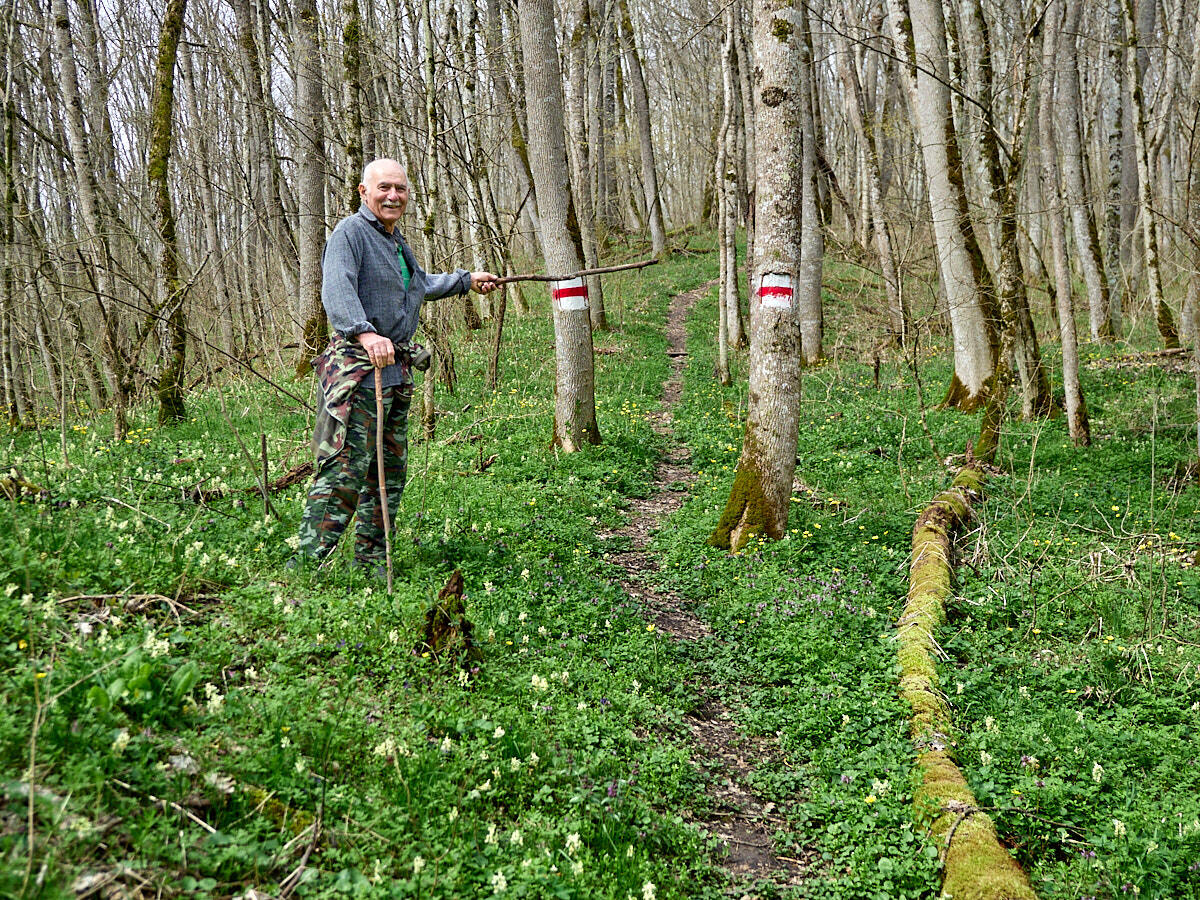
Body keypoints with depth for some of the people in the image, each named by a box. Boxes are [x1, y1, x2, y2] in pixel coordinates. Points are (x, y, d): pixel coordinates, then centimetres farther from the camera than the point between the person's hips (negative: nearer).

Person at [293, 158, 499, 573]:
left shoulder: (397, 240, 21)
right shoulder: (351, 232, -8)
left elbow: (421, 285, 41)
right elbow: (337, 292, -24)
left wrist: (466, 280, 46)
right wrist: (365, 334, -39)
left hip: (397, 368, 9)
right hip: (359, 367, -9)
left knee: (392, 470, 12)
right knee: (346, 467, -16)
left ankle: (370, 562, 22)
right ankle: (305, 561, -14)